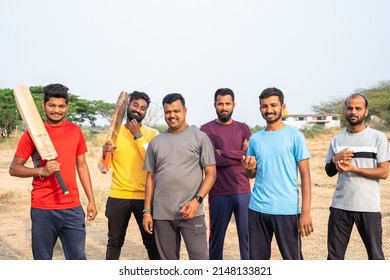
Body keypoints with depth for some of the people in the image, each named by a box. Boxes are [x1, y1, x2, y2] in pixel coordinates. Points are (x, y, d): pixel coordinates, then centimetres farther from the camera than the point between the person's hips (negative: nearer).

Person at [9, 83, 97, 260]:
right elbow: (14, 168, -3)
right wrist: (41, 171, -20)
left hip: (72, 208, 3)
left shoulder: (75, 131, 7)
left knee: (78, 259, 7)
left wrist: (91, 200, 9)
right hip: (42, 209, -2)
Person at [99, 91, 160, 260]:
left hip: (145, 197, -1)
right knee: (115, 242, 12)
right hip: (118, 196, 2)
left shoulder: (152, 134, 0)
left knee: (152, 242, 6)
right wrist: (105, 154, -19)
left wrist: (138, 136, -14)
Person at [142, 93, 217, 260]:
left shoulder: (200, 137, 0)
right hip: (161, 214, 4)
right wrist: (147, 211, 6)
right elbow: (151, 178, 12)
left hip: (191, 212, -4)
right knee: (168, 262, 13)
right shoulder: (155, 142, 10)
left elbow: (211, 173, -3)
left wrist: (197, 200, -16)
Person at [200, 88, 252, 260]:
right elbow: (213, 159, -14)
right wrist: (241, 155, -8)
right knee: (216, 236, 9)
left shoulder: (243, 128, 9)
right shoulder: (207, 129, 0)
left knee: (247, 236, 7)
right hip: (219, 194, -2)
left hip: (243, 192, 2)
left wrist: (225, 152, -10)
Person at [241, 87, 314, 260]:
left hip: (287, 209, -4)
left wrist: (306, 211, -13)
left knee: (292, 258, 6)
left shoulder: (295, 136, -3)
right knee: (257, 258, 12)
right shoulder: (255, 139, 9)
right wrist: (249, 168, -7)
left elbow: (305, 175, -6)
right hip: (257, 208, 4)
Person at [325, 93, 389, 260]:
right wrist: (335, 160, -8)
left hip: (368, 207, -3)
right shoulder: (337, 139, 8)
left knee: (375, 254, 8)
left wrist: (353, 169, -17)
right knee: (334, 254, 11)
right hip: (340, 206, 3)